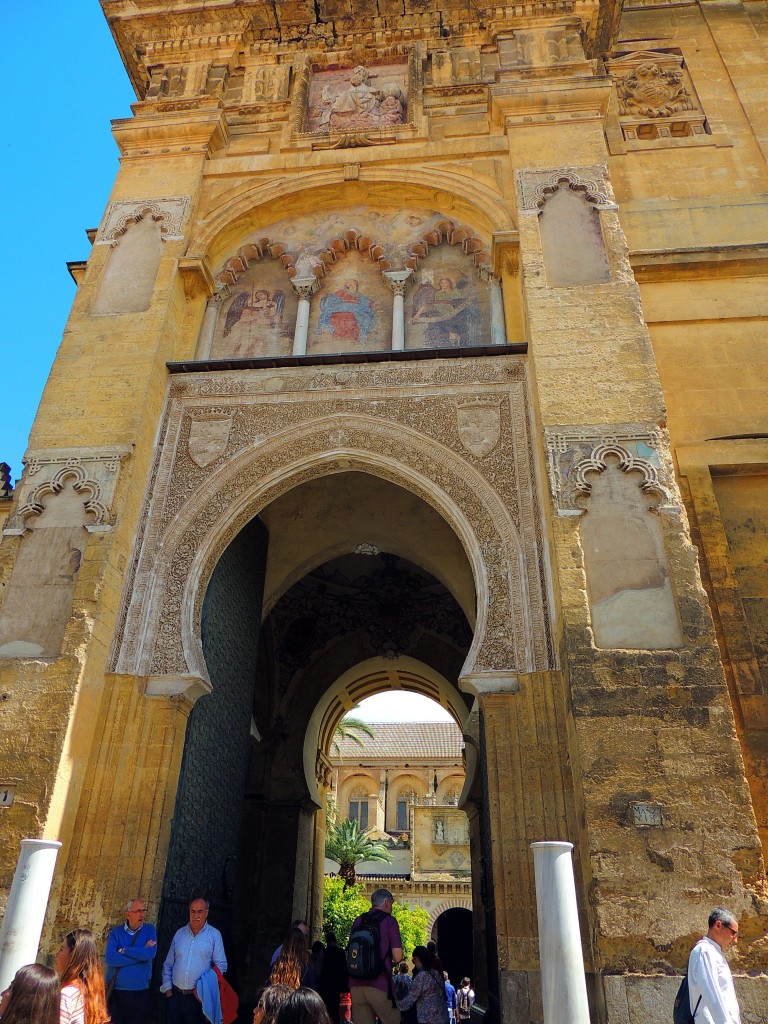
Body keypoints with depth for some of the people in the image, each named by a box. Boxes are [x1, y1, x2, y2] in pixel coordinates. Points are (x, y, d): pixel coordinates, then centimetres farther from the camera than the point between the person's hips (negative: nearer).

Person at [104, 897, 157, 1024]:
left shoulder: (149, 930, -1)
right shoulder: (116, 932, 0)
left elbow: (150, 954, -17)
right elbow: (110, 959, -15)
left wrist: (124, 950, -11)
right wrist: (141, 953, -14)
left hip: (140, 993, 0)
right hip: (115, 991, 0)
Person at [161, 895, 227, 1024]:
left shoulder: (214, 935, -3)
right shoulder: (180, 933, 9)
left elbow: (221, 965, -5)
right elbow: (168, 964, 14)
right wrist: (167, 987, 5)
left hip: (198, 997, -3)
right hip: (175, 995, 3)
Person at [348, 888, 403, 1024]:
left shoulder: (358, 921, 11)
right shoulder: (389, 921, -3)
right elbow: (397, 957, -7)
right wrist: (386, 958, 14)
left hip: (356, 984, 5)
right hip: (379, 984, -5)